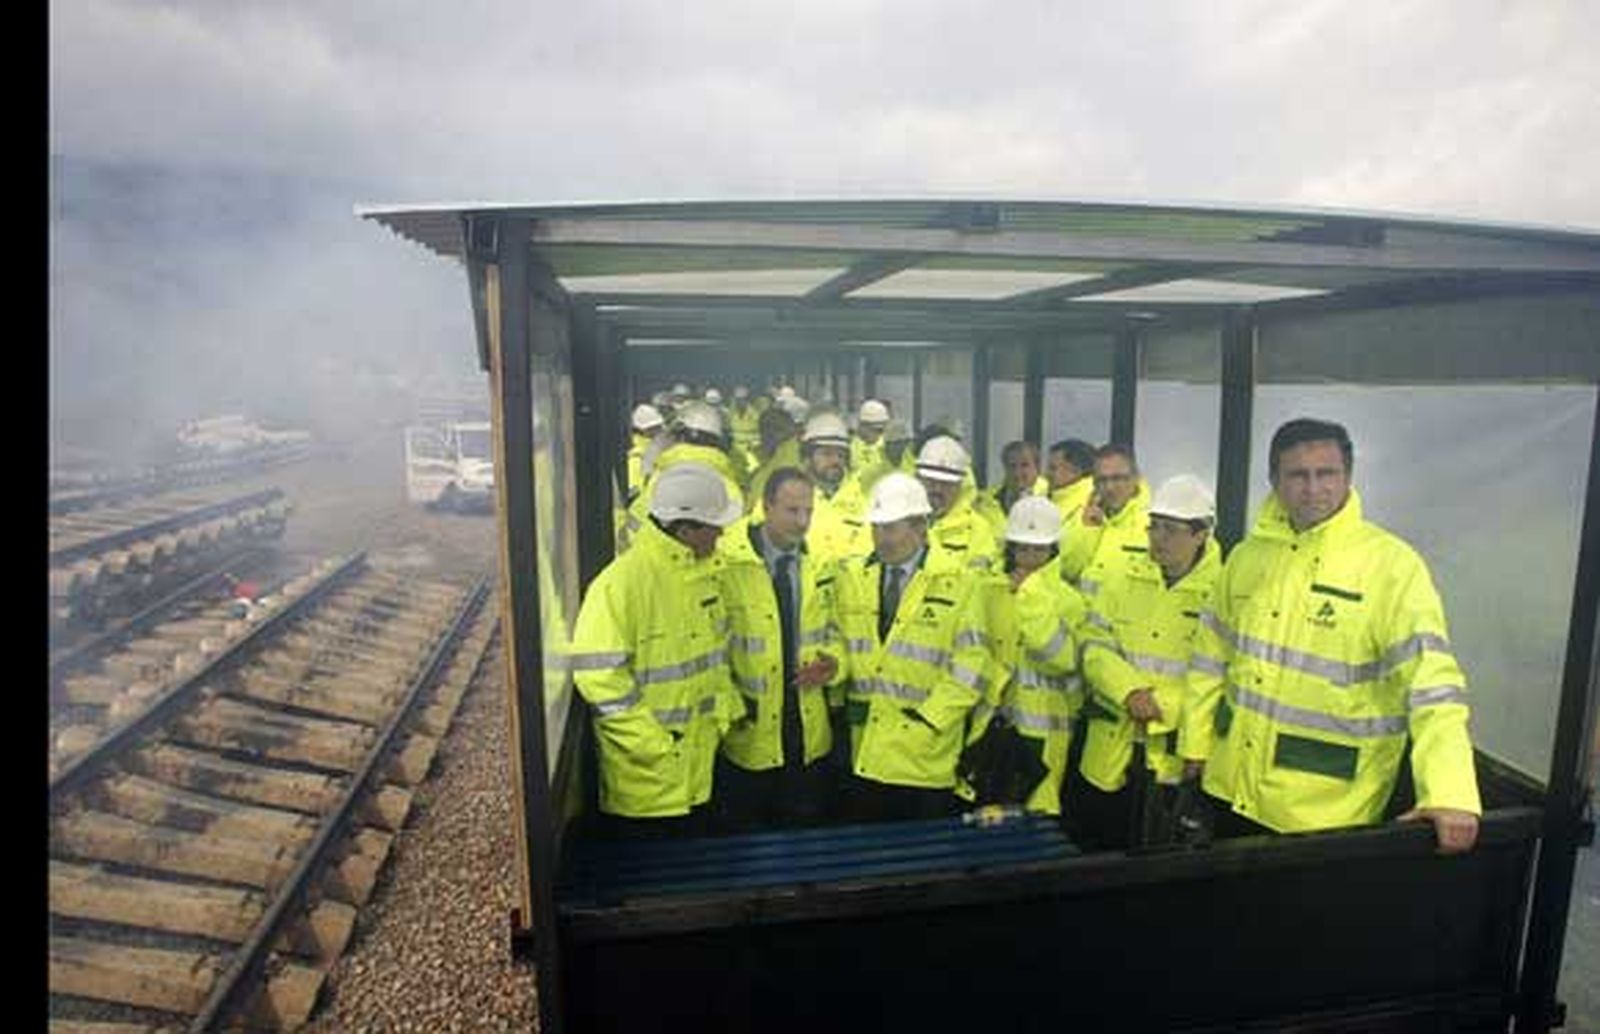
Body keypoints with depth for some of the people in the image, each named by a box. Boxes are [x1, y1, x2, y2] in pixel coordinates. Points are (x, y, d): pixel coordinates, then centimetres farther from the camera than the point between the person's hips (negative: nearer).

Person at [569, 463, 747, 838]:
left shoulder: (700, 573, 6)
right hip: (645, 779, -7)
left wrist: (726, 708, 7)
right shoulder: (621, 584, -22)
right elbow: (597, 676, -24)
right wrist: (653, 744, -21)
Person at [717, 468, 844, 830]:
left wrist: (831, 662, -7)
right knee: (746, 835, 12)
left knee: (806, 827, 16)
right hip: (748, 733, -4)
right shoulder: (725, 563, -12)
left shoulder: (819, 568, 4)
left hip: (810, 732, 4)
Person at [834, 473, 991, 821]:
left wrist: (927, 721, -12)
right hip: (865, 752, 3)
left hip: (926, 754, -3)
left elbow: (969, 666, -7)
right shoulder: (851, 576, 7)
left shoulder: (957, 583, -4)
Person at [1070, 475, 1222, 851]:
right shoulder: (1125, 583, 5)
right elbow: (1095, 647, 1)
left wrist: (1161, 704, -20)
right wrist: (1128, 691, -15)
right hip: (1109, 752, 4)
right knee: (1089, 845, 15)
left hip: (1173, 759, -3)